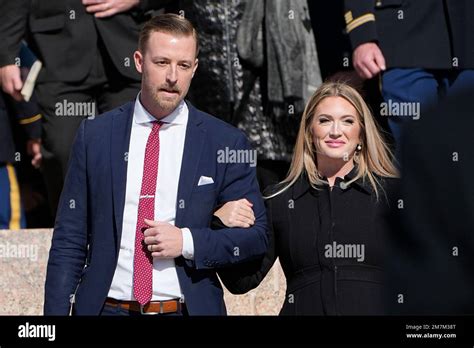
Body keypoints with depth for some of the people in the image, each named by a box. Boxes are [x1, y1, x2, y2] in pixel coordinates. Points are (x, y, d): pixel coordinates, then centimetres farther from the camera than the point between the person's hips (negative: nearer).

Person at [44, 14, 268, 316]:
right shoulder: (95, 135, 2)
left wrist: (188, 241, -13)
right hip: (107, 306, 1)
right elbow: (69, 239, 3)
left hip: (189, 308, -1)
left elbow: (256, 236, 0)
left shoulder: (226, 143, -1)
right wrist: (56, 312, -4)